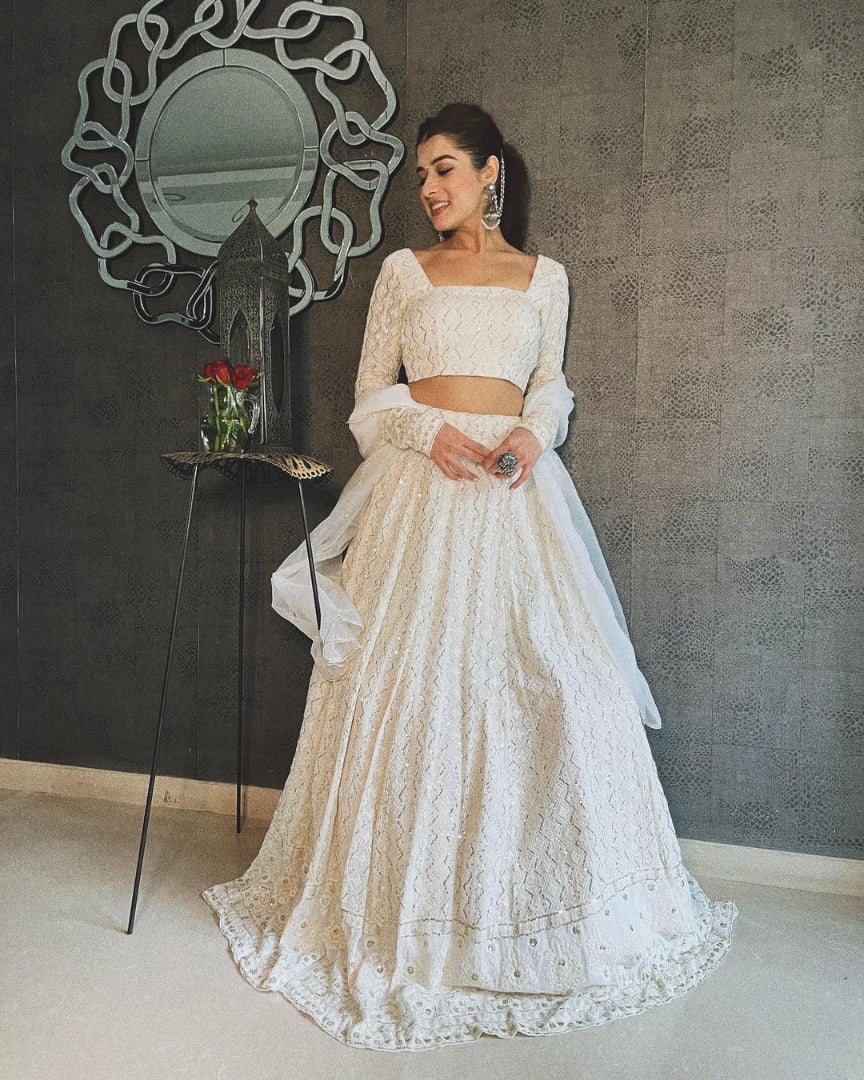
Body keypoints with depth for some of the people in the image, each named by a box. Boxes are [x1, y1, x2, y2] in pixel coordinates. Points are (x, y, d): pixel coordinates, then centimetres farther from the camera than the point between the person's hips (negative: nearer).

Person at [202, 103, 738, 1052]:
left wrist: (534, 433, -9)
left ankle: (540, 894, 14)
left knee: (551, 675, -4)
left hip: (514, 490, 1)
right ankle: (410, 899, 13)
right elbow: (371, 391, 8)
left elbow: (551, 383, 14)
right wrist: (430, 431, -11)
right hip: (420, 486, -1)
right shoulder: (404, 271, 12)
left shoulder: (544, 277, 15)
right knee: (410, 678, -4)